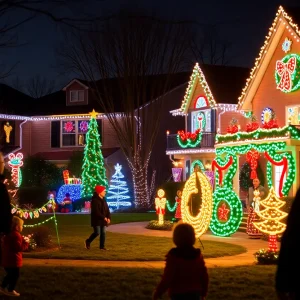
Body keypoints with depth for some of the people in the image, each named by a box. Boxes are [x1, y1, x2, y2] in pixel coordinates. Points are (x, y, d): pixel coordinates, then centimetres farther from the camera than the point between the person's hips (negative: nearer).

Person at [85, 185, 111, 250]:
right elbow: (96, 211, -20)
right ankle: (88, 241, 14)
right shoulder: (95, 200, -13)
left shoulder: (103, 200, 12)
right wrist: (104, 217, -22)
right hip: (96, 220, -7)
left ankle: (102, 246, 9)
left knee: (103, 233, 4)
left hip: (103, 220, 7)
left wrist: (108, 217, -4)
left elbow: (107, 209, 11)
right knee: (97, 233, -8)